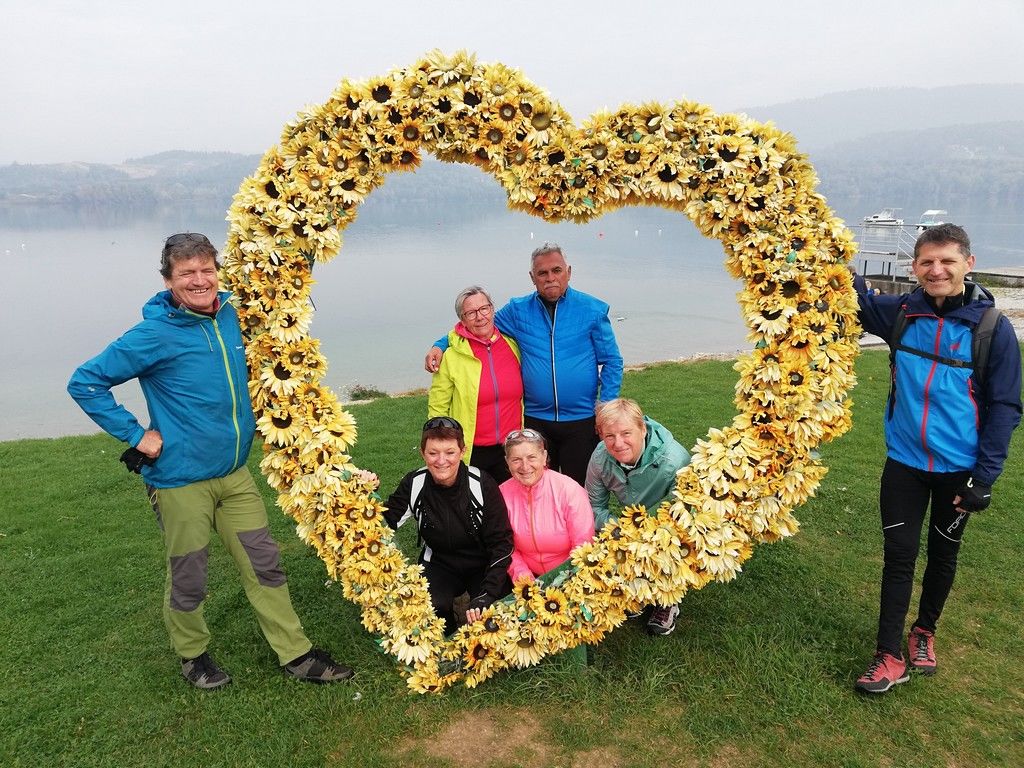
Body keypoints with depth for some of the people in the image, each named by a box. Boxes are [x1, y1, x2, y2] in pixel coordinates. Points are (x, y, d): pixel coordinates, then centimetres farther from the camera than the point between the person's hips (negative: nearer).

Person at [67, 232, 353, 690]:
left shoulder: (233, 317, -1)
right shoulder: (154, 335, -16)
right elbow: (84, 383, -10)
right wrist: (135, 435, -13)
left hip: (235, 473, 5)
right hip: (181, 480, -5)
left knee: (264, 564, 11)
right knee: (188, 578, 12)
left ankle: (296, 654, 24)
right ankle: (192, 654, 37)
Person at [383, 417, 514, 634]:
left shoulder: (482, 484, -21)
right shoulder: (414, 484, -14)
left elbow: (501, 543, -18)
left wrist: (487, 594, -26)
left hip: (484, 566, -1)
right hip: (439, 565, 2)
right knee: (429, 608, -28)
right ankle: (451, 640, 6)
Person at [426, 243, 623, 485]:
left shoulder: (593, 310, 0)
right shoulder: (517, 310, 3)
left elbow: (612, 362, 3)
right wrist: (440, 346, -2)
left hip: (581, 420, -1)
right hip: (535, 420, 2)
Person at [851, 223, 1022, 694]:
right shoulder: (900, 314, -5)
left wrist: (985, 476, -10)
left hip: (959, 468, -1)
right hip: (904, 461, 1)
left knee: (943, 554, 17)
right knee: (899, 555, 4)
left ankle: (924, 631, 39)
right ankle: (890, 656, 14)